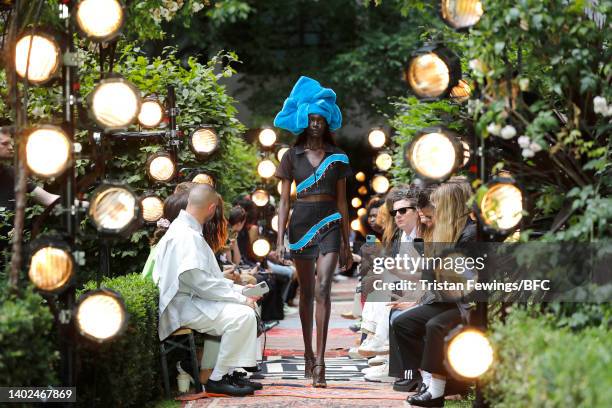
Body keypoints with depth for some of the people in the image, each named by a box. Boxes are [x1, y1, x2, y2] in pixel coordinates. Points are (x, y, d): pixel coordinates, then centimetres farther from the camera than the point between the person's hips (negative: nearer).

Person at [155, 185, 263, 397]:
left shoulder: (187, 230, 16)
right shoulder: (186, 236, -19)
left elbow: (209, 276, 21)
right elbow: (200, 282, -24)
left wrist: (240, 290, 11)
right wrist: (240, 298, -16)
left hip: (193, 299, 11)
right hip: (183, 306, -11)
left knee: (249, 311, 8)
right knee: (241, 316, -23)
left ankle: (231, 373, 5)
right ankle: (217, 379, -15)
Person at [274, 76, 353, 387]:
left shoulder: (337, 157, 8)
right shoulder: (292, 156, 6)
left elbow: (342, 201, 11)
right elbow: (284, 200, 3)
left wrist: (347, 244, 10)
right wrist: (280, 240, -5)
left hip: (329, 223, -1)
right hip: (301, 221, 1)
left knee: (323, 289, -16)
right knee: (306, 292, 10)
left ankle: (320, 362, -21)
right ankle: (308, 353, 24)